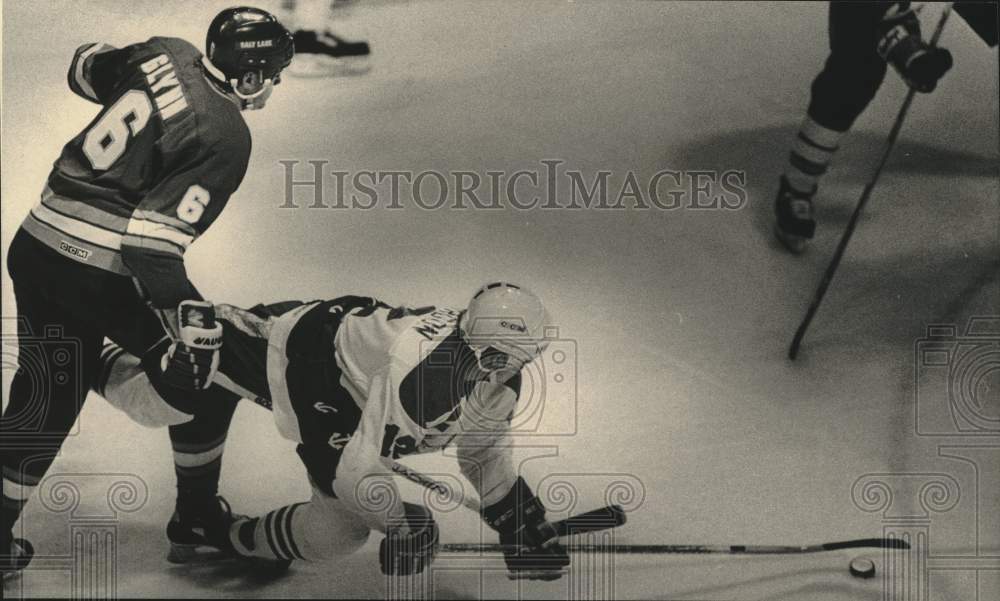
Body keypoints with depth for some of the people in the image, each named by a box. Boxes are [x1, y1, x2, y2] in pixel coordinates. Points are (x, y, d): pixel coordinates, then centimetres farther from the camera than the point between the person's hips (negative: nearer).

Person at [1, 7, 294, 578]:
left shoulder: (166, 53, 5)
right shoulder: (225, 139, -16)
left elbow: (84, 69, 26)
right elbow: (152, 240, -23)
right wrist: (188, 320, -21)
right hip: (101, 279, -8)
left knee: (46, 397, 20)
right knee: (212, 370, 13)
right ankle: (197, 515, 24)